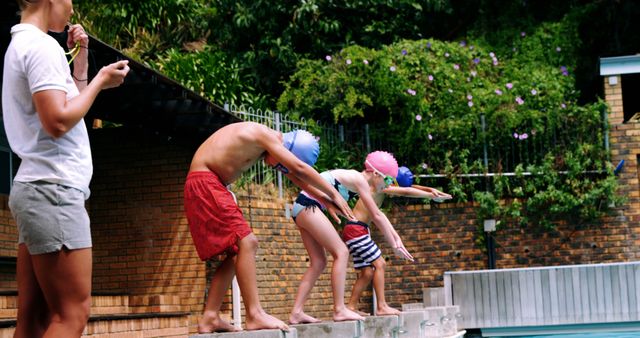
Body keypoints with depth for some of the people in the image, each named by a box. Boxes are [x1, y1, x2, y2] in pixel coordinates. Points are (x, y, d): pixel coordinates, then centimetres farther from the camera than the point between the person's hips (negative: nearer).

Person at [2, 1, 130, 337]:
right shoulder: (42, 45, -10)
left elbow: (69, 109, 26)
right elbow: (58, 121, -20)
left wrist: (80, 61, 18)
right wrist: (101, 80, -8)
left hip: (36, 189, 10)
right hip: (53, 189, -10)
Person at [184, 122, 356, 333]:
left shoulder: (265, 143, 13)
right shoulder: (264, 135, -15)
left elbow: (294, 175, 23)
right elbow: (300, 167, -20)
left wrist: (323, 199, 19)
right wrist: (334, 194, -12)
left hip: (210, 186, 10)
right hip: (203, 181, -10)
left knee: (236, 252, 8)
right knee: (245, 242, -17)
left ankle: (210, 318, 5)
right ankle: (255, 315, -21)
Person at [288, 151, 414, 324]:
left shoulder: (356, 179, 18)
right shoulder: (359, 180, -10)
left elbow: (379, 214, 24)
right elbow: (377, 216, -9)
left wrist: (396, 237, 20)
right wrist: (394, 245, -3)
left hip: (302, 208, 10)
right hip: (308, 206, -10)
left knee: (318, 262, 9)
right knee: (341, 252, -9)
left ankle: (296, 312, 5)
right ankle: (339, 310, -12)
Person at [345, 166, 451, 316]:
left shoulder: (383, 187, 12)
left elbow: (408, 187, 15)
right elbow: (406, 192, -20)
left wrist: (429, 189, 1)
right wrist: (432, 196, -16)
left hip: (360, 230, 10)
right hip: (355, 230, -10)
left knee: (367, 273, 8)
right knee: (379, 264, -10)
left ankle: (351, 306, 10)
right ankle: (381, 306, -10)